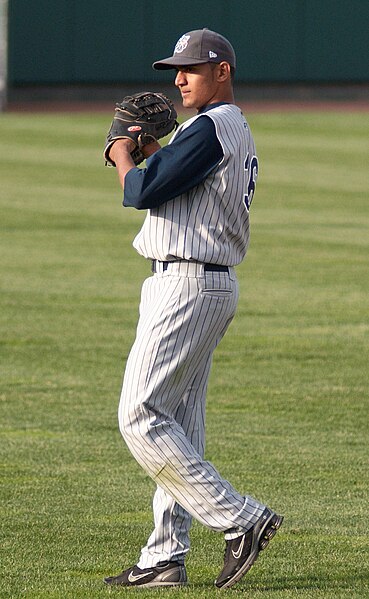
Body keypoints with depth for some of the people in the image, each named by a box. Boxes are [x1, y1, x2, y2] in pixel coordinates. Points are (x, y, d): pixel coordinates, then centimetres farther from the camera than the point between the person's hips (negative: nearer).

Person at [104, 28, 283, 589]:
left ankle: (240, 518, -14)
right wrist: (151, 151, 16)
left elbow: (143, 192, -19)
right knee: (178, 424, 10)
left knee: (141, 416, -11)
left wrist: (123, 157, 0)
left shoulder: (211, 129, -15)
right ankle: (165, 558, 11)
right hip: (210, 286, 11)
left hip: (187, 285, -11)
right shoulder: (238, 133, 18)